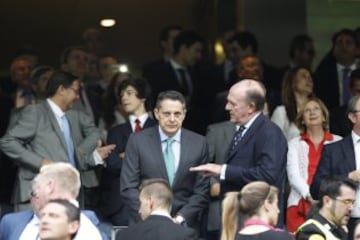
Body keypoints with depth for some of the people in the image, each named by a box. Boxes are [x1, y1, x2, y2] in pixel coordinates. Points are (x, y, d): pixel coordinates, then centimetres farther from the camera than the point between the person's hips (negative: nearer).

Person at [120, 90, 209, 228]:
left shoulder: (199, 143, 2)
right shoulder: (138, 141, -1)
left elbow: (202, 191, 2)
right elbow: (128, 188, -3)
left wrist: (180, 218, -9)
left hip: (184, 224, 1)